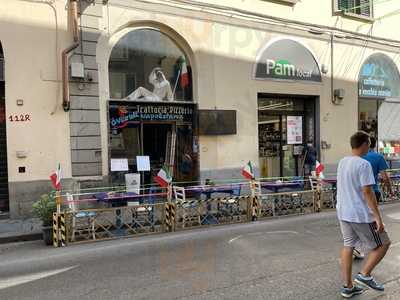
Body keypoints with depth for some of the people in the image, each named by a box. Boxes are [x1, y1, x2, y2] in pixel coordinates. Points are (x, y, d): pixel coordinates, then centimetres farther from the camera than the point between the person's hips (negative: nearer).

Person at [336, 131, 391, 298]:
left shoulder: (342, 162, 7)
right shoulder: (363, 164, -17)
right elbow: (367, 192, -20)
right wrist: (378, 218, -17)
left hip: (343, 213, 8)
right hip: (361, 215, -8)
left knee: (348, 246, 14)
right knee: (383, 243, 11)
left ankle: (348, 286, 18)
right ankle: (364, 275, 9)